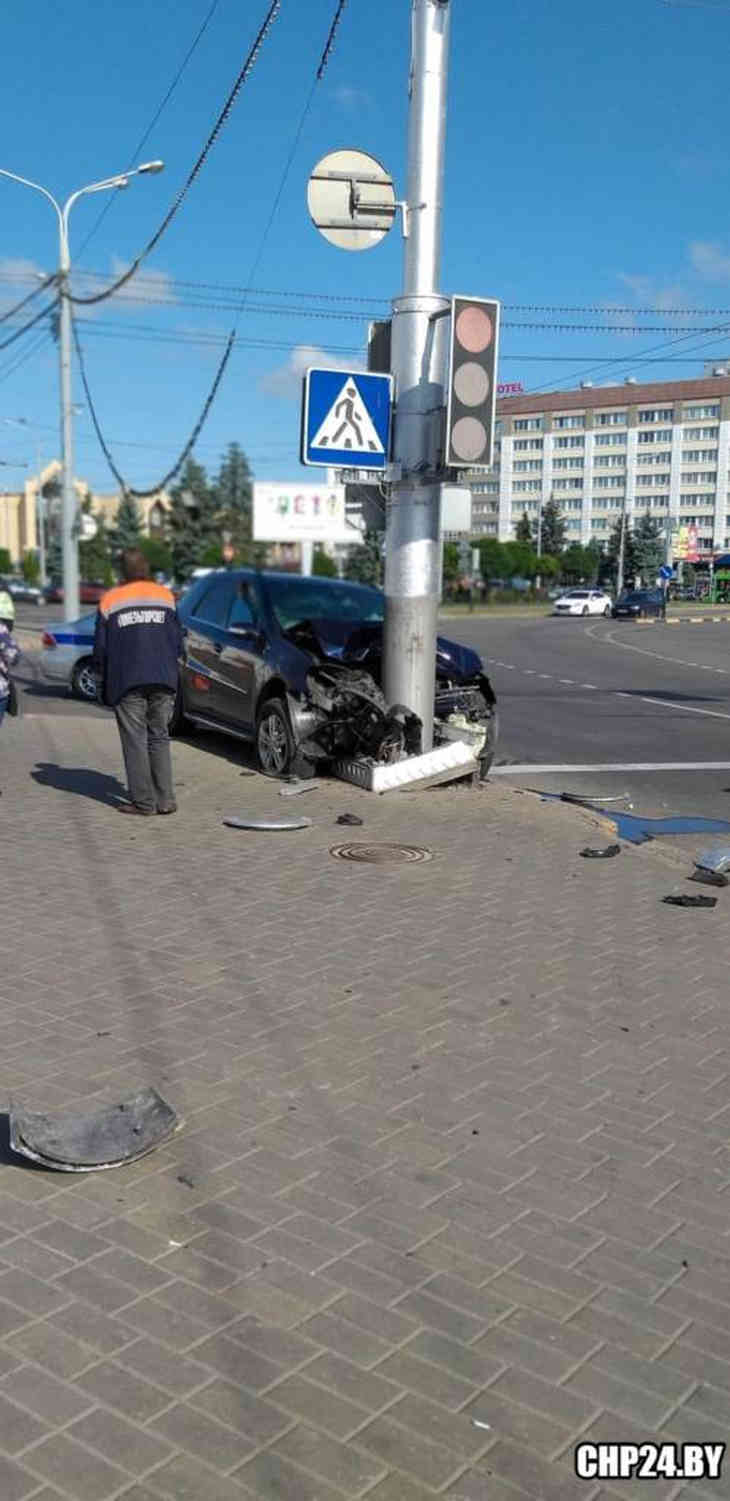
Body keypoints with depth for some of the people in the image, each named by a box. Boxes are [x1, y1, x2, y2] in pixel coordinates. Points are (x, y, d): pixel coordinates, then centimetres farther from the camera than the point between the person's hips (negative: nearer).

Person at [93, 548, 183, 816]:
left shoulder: (110, 600, 1)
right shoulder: (165, 596, 8)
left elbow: (101, 648, 1)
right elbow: (177, 642, 7)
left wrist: (102, 684, 10)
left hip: (127, 682, -2)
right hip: (163, 680, 3)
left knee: (135, 741, 2)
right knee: (159, 738, 10)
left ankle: (144, 802, 2)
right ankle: (165, 800, 6)